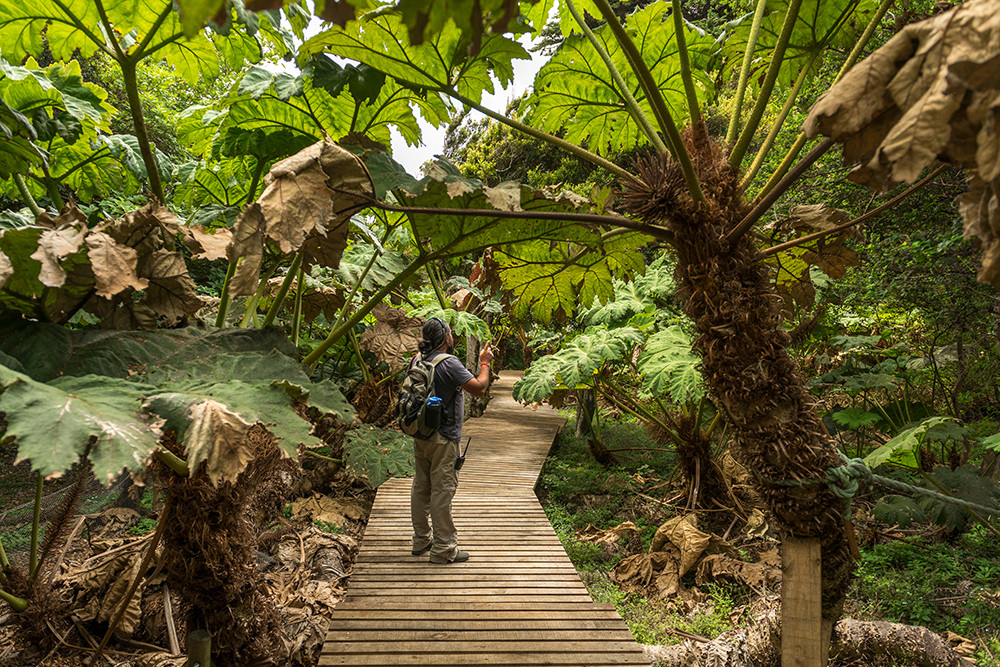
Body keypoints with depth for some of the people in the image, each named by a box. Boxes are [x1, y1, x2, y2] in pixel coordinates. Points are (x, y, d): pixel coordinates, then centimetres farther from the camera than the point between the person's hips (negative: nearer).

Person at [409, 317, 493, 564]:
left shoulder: (417, 360, 6)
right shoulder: (448, 363, -18)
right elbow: (479, 388, -19)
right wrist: (485, 362, -4)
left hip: (420, 435, 8)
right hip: (443, 438, -8)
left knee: (421, 488, 14)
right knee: (442, 491, -3)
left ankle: (421, 540, 25)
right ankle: (443, 548, 3)